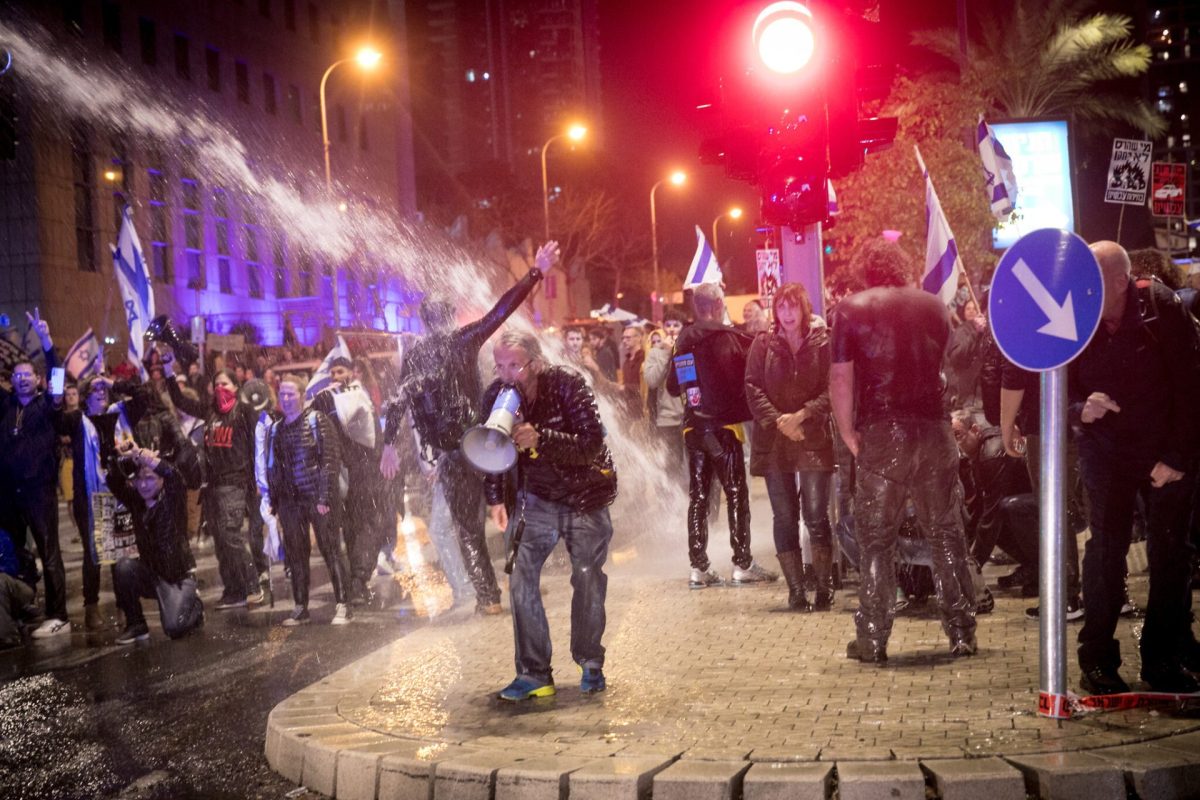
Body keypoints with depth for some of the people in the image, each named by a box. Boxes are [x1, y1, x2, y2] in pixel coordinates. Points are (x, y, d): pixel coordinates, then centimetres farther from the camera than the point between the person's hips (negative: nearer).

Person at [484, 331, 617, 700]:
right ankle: (533, 674, -1)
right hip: (536, 497, 3)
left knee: (588, 580, 4)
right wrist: (495, 498, -1)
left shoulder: (568, 385, -23)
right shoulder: (497, 395, -11)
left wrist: (540, 439, -43)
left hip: (586, 496, -3)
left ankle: (590, 666, 23)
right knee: (521, 579, -8)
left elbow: (592, 444, -31)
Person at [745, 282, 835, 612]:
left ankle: (824, 589, 7)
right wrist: (778, 421, -12)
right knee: (785, 517, 4)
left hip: (814, 439, -2)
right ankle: (796, 591, 10)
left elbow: (831, 389, -6)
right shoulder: (763, 344, 5)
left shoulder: (822, 343, -1)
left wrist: (802, 416, -17)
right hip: (774, 442, 2)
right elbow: (753, 388, -1)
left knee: (816, 517, -2)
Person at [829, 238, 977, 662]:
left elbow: (841, 379, -7)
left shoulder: (850, 309, -2)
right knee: (947, 534, 11)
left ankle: (873, 639, 6)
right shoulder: (934, 306, 9)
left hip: (880, 434, -3)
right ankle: (962, 633, 13)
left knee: (876, 539, 5)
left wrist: (848, 434, 0)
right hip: (934, 430, 3)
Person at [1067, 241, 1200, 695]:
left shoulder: (1163, 310, -14)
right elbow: (1060, 390, -2)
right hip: (1106, 452, 1)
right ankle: (1097, 659, 3)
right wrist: (1081, 410, -25)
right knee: (1105, 548, -5)